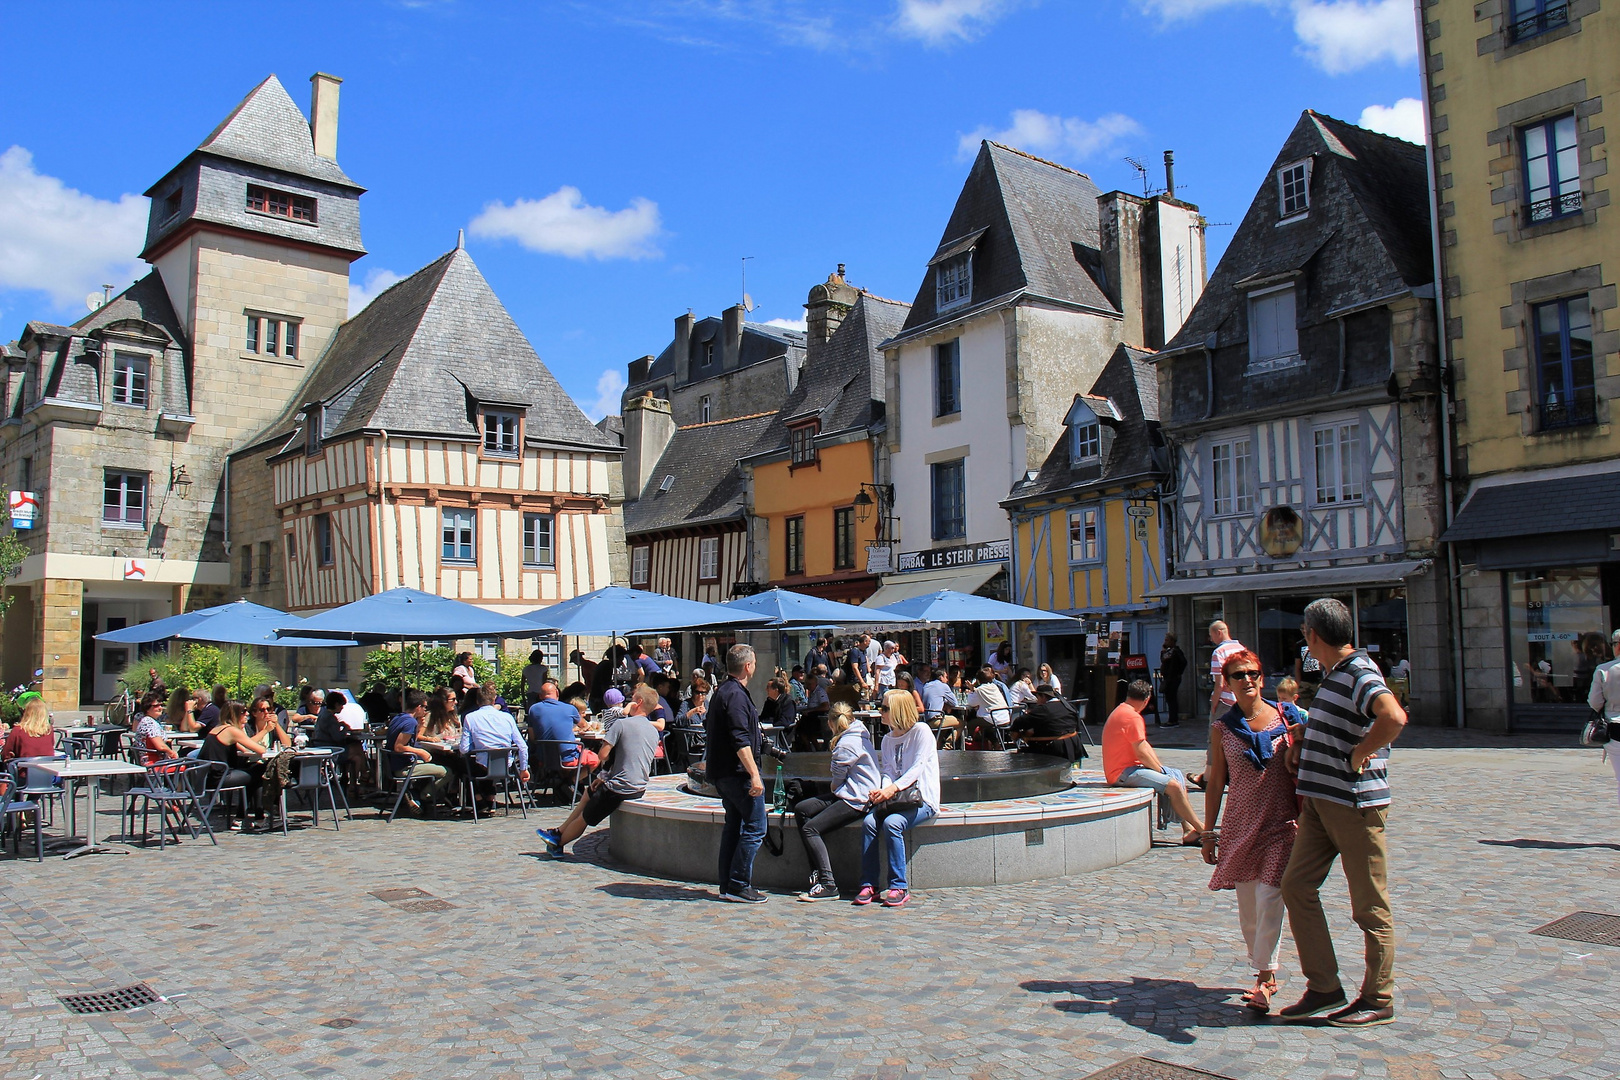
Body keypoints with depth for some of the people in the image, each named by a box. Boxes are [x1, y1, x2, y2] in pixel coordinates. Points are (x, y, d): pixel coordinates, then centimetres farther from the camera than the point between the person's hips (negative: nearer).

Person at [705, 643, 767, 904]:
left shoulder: (721, 692, 15)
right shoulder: (736, 695, -17)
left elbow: (709, 731, 26)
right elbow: (741, 740, -24)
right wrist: (754, 775, -25)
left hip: (722, 772, 10)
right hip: (738, 772, -10)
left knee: (734, 825, 13)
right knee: (755, 827, -7)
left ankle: (727, 886, 15)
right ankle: (738, 885, -6)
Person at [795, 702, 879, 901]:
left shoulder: (847, 743, -15)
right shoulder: (860, 736, 16)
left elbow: (837, 778, -6)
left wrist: (834, 787, 13)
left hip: (856, 800, -11)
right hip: (851, 795, 11)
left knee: (810, 829, -16)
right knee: (802, 809, 3)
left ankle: (828, 885, -18)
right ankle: (818, 871, 0)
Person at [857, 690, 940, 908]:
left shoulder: (921, 731, -5)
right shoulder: (888, 739, 17)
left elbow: (917, 768, -16)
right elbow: (887, 771, 6)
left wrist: (893, 788, -31)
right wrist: (883, 790, -17)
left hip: (922, 799, -6)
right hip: (897, 799, 6)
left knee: (891, 823, -32)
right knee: (868, 822, -23)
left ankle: (899, 887, -24)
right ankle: (868, 884, -19)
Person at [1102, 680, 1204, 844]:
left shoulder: (1121, 712, 16)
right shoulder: (1132, 717, -18)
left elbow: (1144, 745, 16)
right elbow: (1141, 753, -21)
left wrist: (1160, 767, 7)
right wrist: (1161, 771, -6)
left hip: (1128, 767, 11)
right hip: (1123, 773, -11)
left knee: (1179, 776, 12)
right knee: (1173, 785, -20)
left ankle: (1188, 830, 6)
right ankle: (1200, 828, -7)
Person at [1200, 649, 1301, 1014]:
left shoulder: (1287, 718, 1)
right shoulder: (1222, 728, 5)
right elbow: (1215, 782, 8)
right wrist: (1207, 832, 8)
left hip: (1282, 823, -2)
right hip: (1240, 825, 2)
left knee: (1269, 898, -13)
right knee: (1247, 905, 8)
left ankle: (1264, 979, -5)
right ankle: (1265, 973, 24)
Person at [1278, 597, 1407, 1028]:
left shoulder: (1360, 674, -17)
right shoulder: (1332, 674, 13)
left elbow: (1394, 717, -37)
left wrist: (1358, 755, -24)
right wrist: (1303, 736, 13)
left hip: (1356, 803, -9)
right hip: (1320, 801, 9)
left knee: (1369, 905, 3)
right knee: (1296, 885, 6)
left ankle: (1378, 1001, 16)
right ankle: (1324, 987, 14)